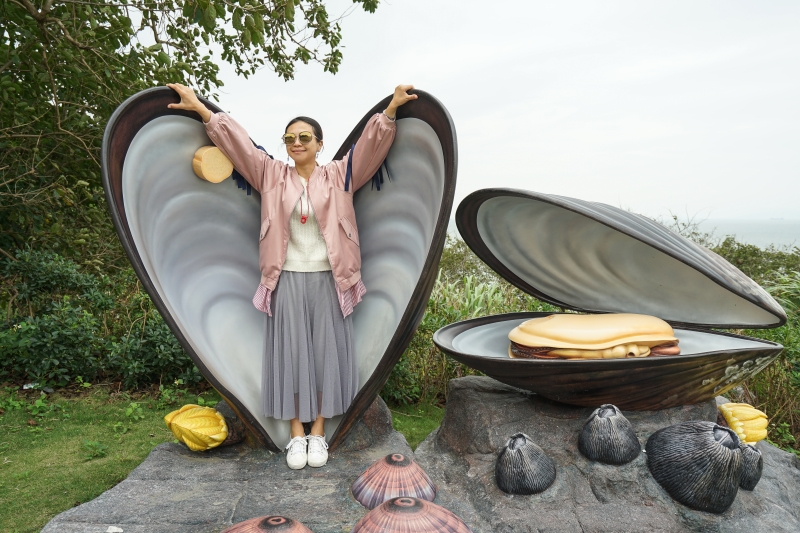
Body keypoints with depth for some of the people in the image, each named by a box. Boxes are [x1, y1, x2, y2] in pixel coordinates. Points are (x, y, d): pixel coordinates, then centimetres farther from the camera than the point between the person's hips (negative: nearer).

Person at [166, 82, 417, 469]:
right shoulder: (272, 176, 9)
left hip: (329, 280, -1)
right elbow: (236, 142, 9)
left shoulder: (339, 176, 5)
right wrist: (199, 108, 8)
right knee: (291, 355, 4)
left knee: (326, 354, 3)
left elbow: (371, 143, -3)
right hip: (287, 281, 1)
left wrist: (391, 108, -14)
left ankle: (318, 433, 15)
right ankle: (297, 435, 14)